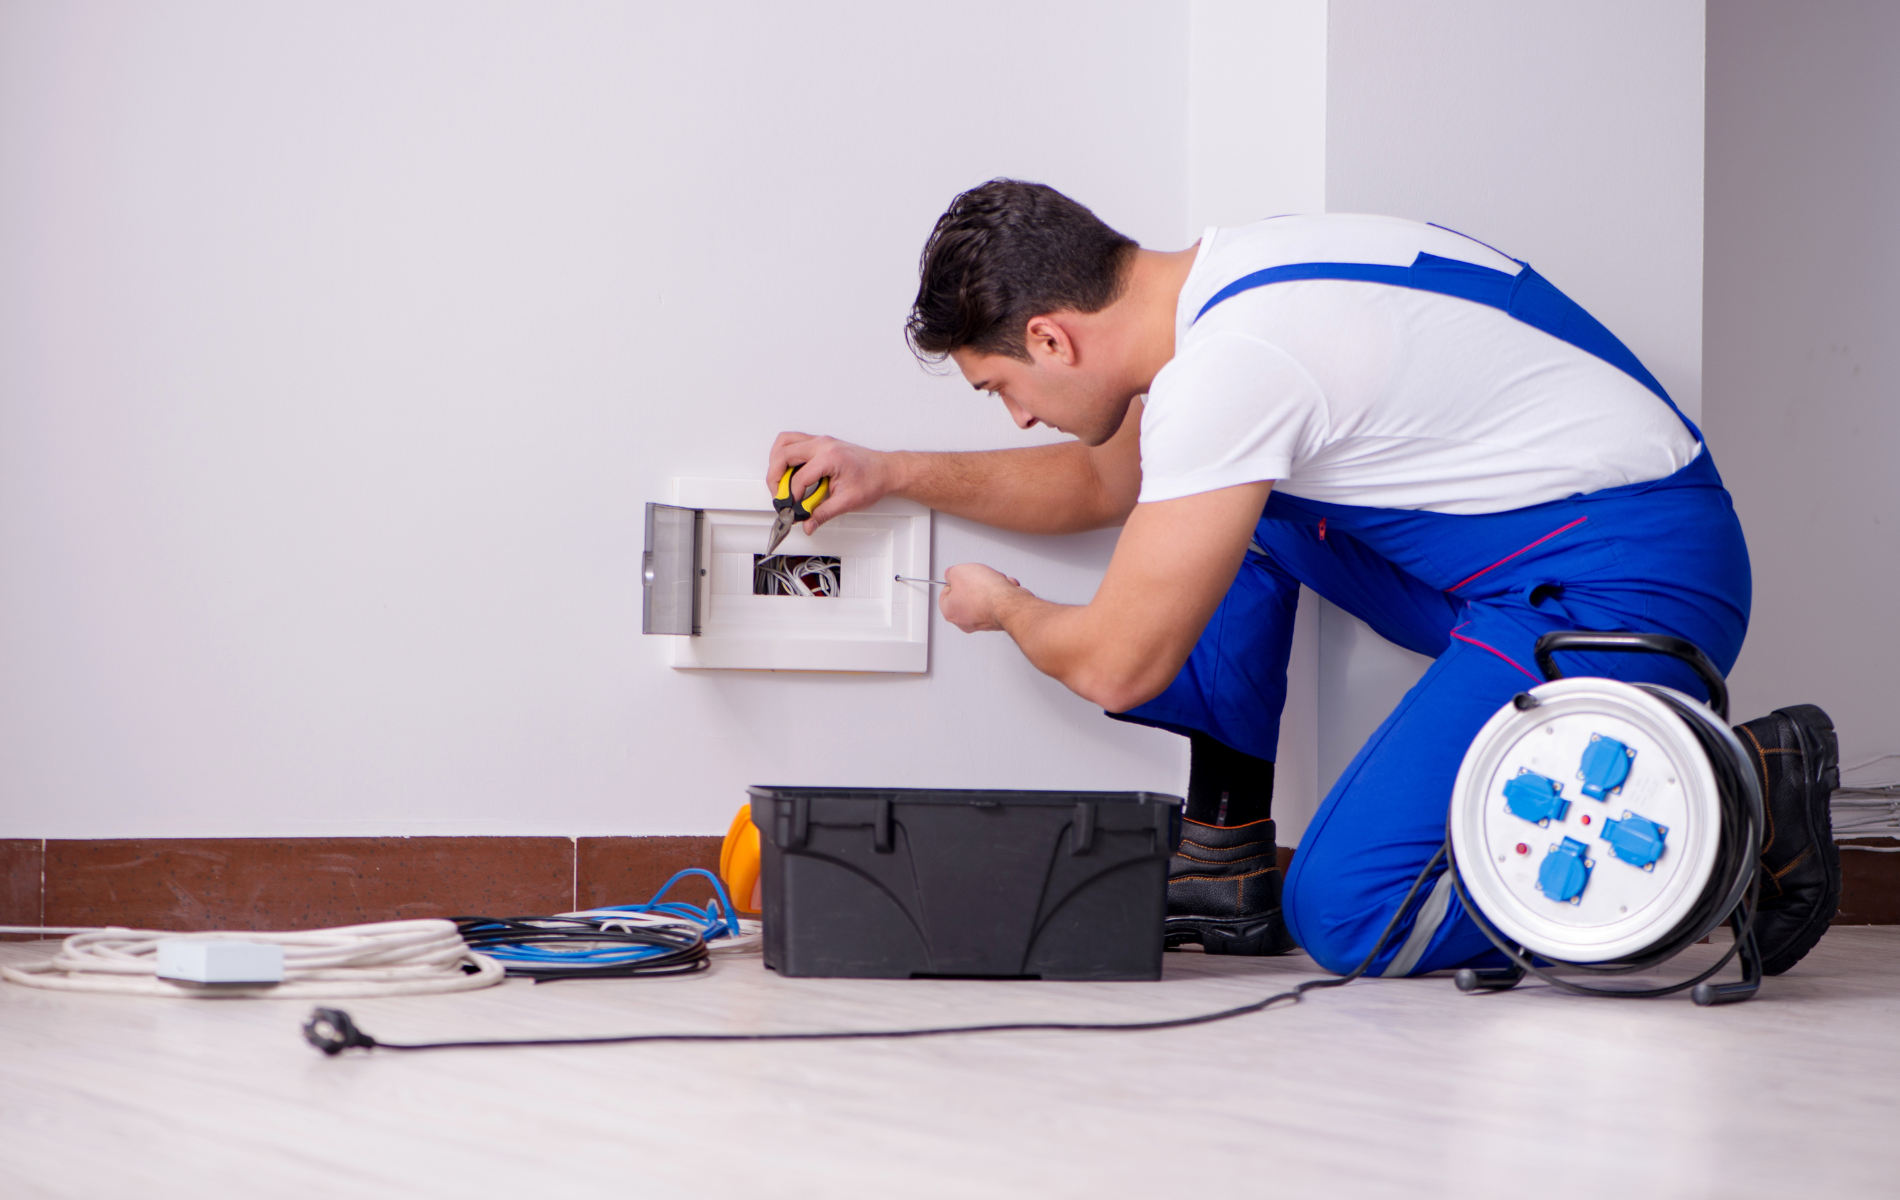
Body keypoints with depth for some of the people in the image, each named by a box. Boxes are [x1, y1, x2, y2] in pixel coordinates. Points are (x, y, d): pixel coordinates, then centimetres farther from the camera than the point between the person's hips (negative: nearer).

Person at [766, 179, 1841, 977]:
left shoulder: (1230, 364, -20)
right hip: (1525, 560, 10)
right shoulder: (1224, 278, 10)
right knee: (1219, 500, 15)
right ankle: (1229, 863, 14)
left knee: (1346, 918, -16)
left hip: (1629, 585, -10)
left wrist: (1006, 607, 8)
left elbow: (1117, 666, -14)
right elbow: (1105, 481, 31)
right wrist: (895, 473, 26)